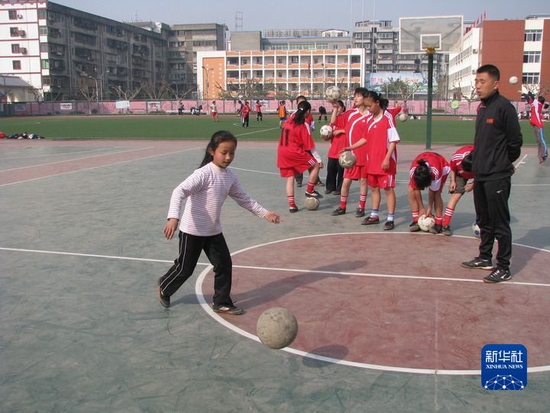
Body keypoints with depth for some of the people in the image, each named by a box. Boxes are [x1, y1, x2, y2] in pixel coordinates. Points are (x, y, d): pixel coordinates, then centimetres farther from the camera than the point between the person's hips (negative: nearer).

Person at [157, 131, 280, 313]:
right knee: (185, 268, 7)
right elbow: (179, 192, -30)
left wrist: (265, 213, 10)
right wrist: (173, 218, -44)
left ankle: (222, 303, 22)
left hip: (213, 231, 7)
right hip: (192, 231, -7)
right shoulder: (204, 173, -23)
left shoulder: (230, 177, 1)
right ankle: (164, 287, 36)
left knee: (224, 265, 6)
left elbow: (244, 199, 14)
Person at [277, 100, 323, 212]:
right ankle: (310, 191, 13)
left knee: (290, 178, 11)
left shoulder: (289, 120, 8)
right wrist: (319, 159, 0)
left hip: (282, 151, 7)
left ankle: (291, 205, 9)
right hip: (294, 152, -7)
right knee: (316, 165, 9)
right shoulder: (303, 125, -10)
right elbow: (310, 146, -8)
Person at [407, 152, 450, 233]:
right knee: (411, 191, -16)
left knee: (436, 193, -25)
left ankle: (438, 223, -17)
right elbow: (416, 190, -23)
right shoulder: (412, 171, -37)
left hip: (442, 167, -3)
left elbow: (432, 191, -31)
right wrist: (421, 208, -17)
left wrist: (430, 209, -21)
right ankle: (416, 221, -8)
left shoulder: (436, 172, -44)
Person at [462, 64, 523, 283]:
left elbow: (515, 141, -11)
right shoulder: (482, 107, 12)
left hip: (497, 177, -8)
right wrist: (477, 162, 13)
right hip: (480, 175, 9)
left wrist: (505, 163, 1)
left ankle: (503, 268, 7)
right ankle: (485, 258, 31)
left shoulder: (504, 107, -14)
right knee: (484, 220, 18)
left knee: (500, 223, -1)